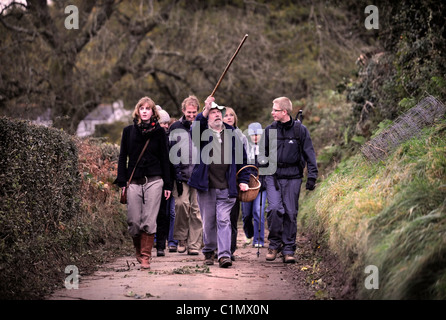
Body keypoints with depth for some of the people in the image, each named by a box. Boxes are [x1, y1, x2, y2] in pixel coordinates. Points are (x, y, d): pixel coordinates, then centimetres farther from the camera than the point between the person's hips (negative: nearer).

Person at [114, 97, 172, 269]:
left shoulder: (159, 131, 6)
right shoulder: (129, 131, 8)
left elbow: (165, 158, 9)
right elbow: (122, 157, 10)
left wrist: (167, 185, 6)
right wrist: (122, 181, 2)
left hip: (154, 181, -1)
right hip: (134, 181, 1)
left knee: (149, 221, -7)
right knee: (133, 221, -1)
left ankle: (145, 256, -1)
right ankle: (138, 250, 22)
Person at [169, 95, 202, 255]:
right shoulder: (176, 128, 8)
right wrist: (177, 174, -5)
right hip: (182, 174, -1)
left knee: (196, 208, -1)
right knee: (182, 203, -17)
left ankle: (194, 244, 3)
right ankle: (181, 239, -1)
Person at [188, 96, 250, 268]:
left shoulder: (232, 134, 11)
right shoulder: (202, 132, 4)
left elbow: (242, 158, 14)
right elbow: (195, 130, -22)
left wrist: (243, 180, 8)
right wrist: (205, 111, -35)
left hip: (226, 187, 1)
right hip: (206, 186, -1)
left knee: (224, 220, -5)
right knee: (208, 221, 8)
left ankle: (224, 254, -7)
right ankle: (209, 251, 24)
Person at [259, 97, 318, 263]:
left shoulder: (300, 130, 1)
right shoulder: (269, 130, 8)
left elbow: (309, 154, 4)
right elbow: (262, 152, 20)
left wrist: (312, 176, -1)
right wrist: (263, 161, 1)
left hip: (293, 176, -1)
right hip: (273, 176, 1)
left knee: (291, 213, 0)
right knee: (274, 209, -15)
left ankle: (288, 250, 9)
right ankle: (274, 244, 2)